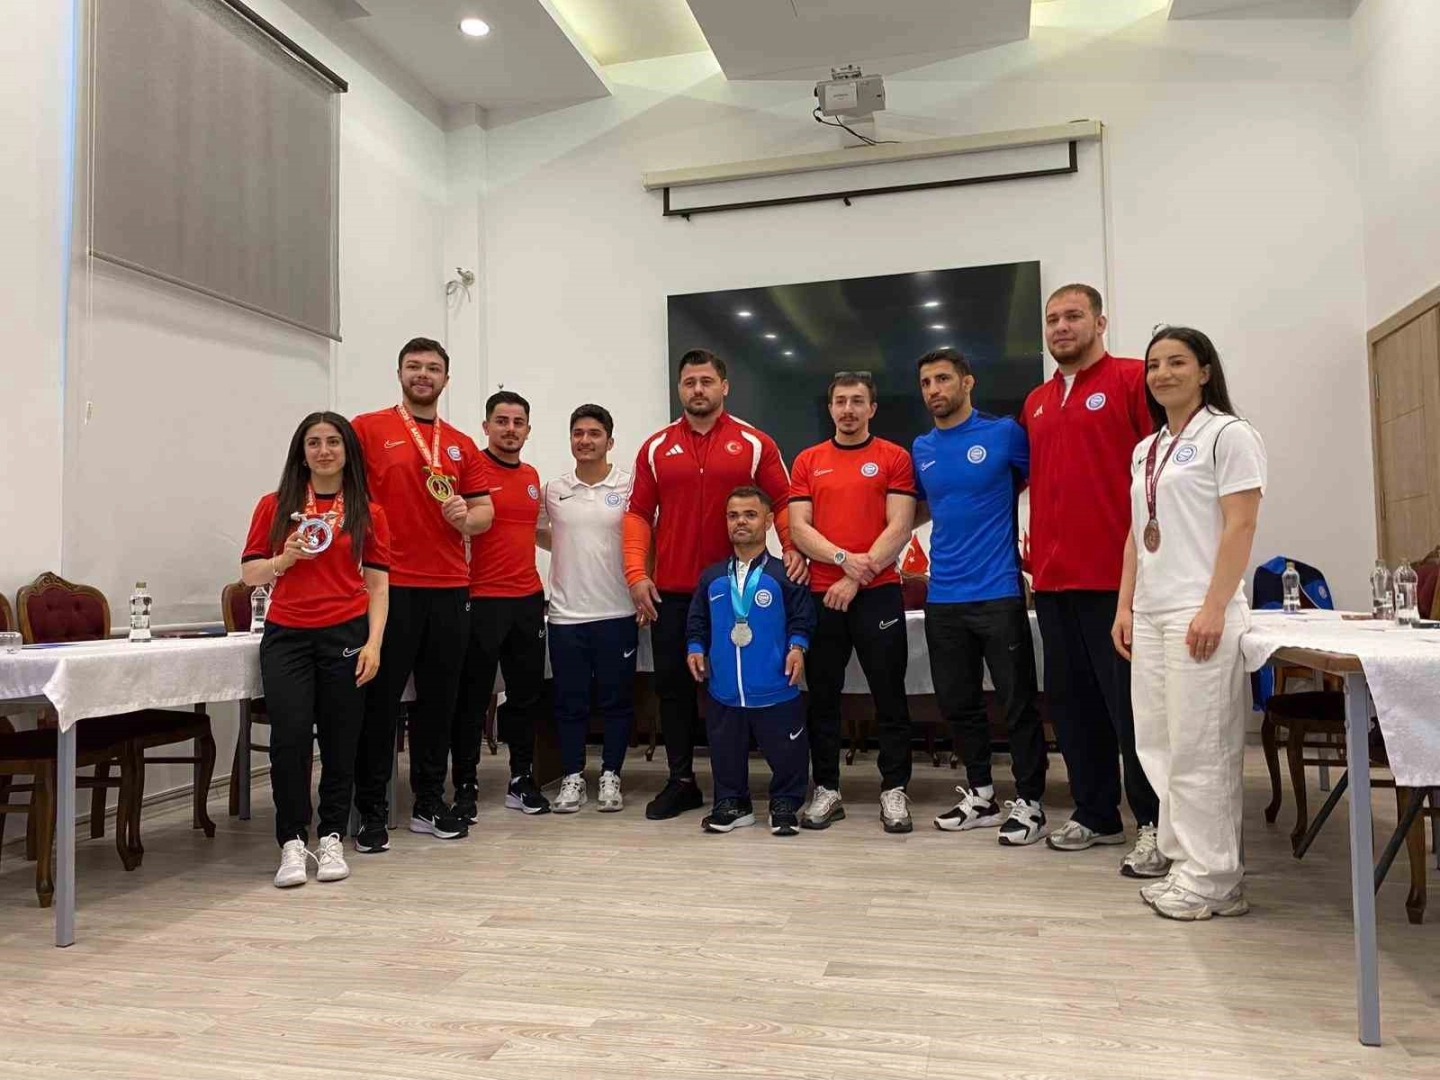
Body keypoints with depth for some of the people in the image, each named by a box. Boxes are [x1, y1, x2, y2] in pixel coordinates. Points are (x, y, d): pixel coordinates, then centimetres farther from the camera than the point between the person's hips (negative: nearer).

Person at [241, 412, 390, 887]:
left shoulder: (368, 513, 6)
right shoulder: (275, 506, 8)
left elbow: (378, 584, 4)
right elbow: (249, 575, 9)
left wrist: (373, 643, -6)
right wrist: (284, 559, -11)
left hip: (346, 635, 0)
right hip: (286, 635, 0)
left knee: (340, 741, 3)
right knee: (290, 736, -10)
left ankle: (332, 839, 18)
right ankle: (292, 843, 3)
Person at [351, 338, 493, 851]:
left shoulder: (461, 444, 13)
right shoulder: (369, 429, 2)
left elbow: (485, 512, 13)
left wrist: (466, 517, -9)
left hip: (449, 588, 4)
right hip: (388, 585, -4)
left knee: (439, 698, 9)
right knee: (380, 698, 1)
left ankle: (430, 803, 21)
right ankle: (372, 810, 11)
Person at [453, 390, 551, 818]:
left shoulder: (532, 476, 14)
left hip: (528, 599, 6)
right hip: (480, 600, -6)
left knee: (527, 693, 13)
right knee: (472, 697, 2)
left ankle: (522, 780, 25)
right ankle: (465, 786, 13)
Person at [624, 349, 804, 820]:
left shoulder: (755, 444, 1)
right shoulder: (656, 447, 6)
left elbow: (783, 503, 1)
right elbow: (638, 515, 5)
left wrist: (793, 549, -15)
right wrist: (637, 574, -5)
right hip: (670, 592, 2)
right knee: (673, 685, 7)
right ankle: (681, 781, 20)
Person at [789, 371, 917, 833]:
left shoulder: (894, 458, 3)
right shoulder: (807, 462, 10)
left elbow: (899, 527, -6)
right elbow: (798, 527, 2)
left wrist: (858, 577, -13)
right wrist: (844, 558, -13)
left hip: (878, 593, -2)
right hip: (820, 595, 3)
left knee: (889, 695, 3)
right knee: (822, 697, 8)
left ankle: (893, 790, 14)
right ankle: (826, 790, 19)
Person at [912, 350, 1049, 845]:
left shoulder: (1004, 433, -4)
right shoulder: (921, 449, 10)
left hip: (998, 592, -5)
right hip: (942, 596, 5)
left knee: (1018, 702, 0)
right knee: (957, 702, 12)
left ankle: (1029, 802, 12)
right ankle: (980, 794, 26)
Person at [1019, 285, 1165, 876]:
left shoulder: (1133, 379, -3)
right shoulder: (1035, 403, 16)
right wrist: (1032, 549, 15)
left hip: (1118, 575, -6)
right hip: (1052, 578, 7)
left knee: (1129, 701, -1)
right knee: (1071, 700, 12)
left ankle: (1154, 824, 11)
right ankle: (1095, 814, 26)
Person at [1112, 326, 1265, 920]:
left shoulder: (1228, 435, -2)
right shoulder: (1145, 450, 18)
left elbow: (1240, 527, -10)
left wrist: (1214, 608, -17)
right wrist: (1125, 606, 12)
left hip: (1199, 613, -7)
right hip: (1150, 614, 7)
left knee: (1200, 748, -4)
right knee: (1158, 745, 9)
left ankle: (1212, 880, 6)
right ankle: (1184, 861, 19)